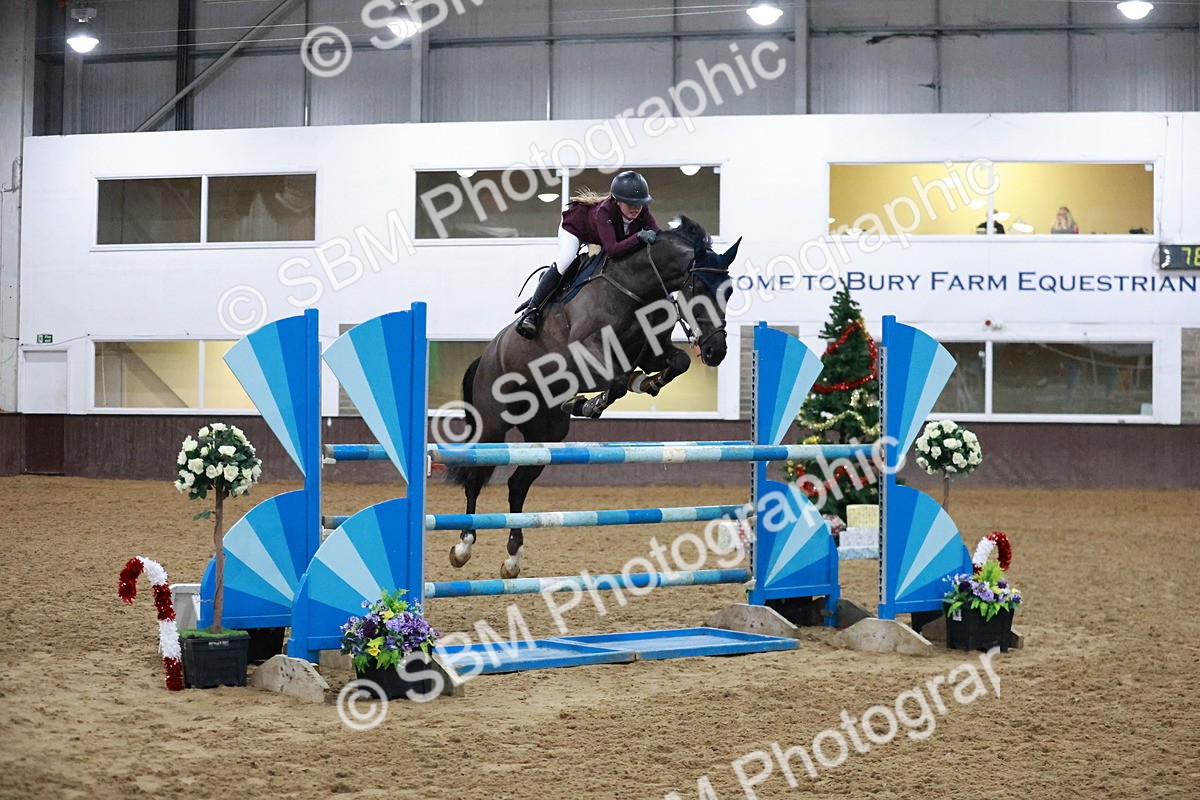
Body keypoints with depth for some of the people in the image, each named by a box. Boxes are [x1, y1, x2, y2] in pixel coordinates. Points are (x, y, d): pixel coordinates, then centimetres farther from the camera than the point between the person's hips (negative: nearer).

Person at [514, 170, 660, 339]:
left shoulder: (642, 210, -32)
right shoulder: (604, 212, -47)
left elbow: (658, 235, -32)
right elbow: (612, 250, -58)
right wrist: (639, 237, -69)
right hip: (575, 223, -7)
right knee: (564, 263, -28)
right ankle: (532, 310, -16)